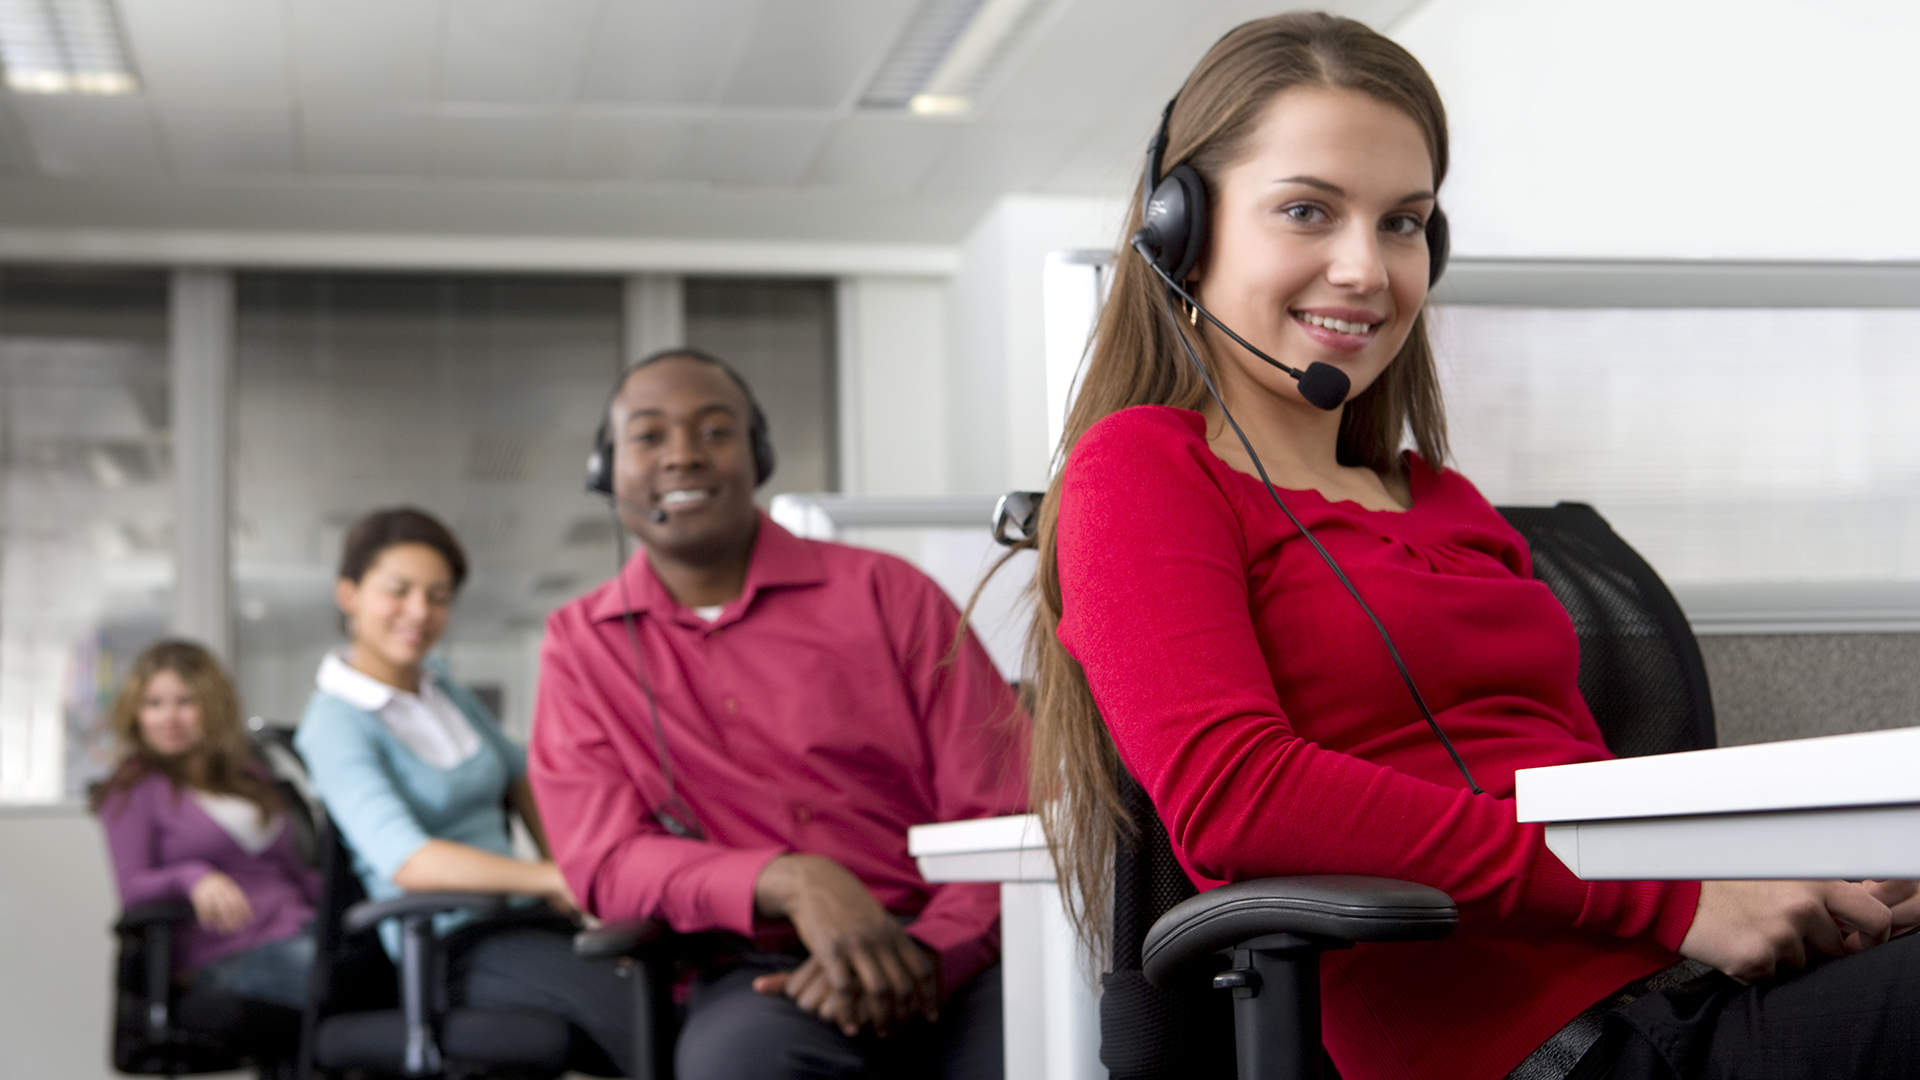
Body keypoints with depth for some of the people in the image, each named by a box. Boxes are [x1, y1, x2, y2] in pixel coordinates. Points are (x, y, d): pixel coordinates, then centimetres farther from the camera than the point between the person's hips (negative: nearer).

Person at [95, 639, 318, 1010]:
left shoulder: (251, 776, 30)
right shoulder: (132, 791, 14)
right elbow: (131, 888, 0)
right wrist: (192, 878, -21)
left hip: (299, 930, 6)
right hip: (229, 958, -6)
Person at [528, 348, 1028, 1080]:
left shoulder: (885, 593, 8)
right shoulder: (579, 644, 14)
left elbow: (1008, 818, 2)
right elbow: (604, 862, 2)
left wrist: (923, 953, -18)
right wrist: (787, 882, -18)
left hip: (951, 960, 0)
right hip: (760, 975, 0)